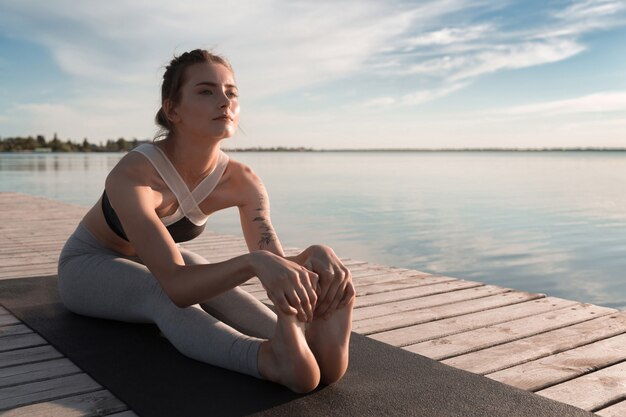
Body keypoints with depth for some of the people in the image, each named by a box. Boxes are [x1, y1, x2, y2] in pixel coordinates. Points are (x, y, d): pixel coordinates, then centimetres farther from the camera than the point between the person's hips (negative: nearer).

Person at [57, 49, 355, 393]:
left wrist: (314, 255, -51)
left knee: (211, 278, -31)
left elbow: (276, 263, -28)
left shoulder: (242, 181, -21)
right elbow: (176, 285, -48)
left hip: (152, 262, 5)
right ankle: (270, 359, -61)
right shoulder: (131, 176, -38)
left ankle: (311, 341, -50)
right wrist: (255, 261, -66)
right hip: (88, 264, -4)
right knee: (160, 294, -38)